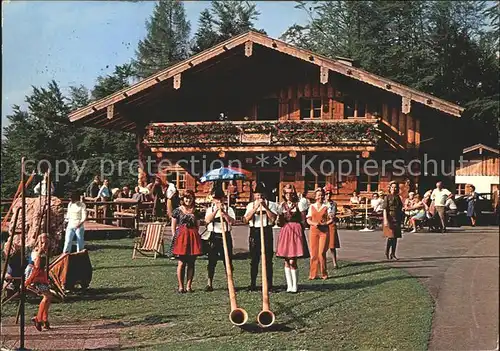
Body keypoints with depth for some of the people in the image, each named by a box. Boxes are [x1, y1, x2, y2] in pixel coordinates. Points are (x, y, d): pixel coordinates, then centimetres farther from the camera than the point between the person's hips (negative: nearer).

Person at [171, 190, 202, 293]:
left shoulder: (195, 212, 11)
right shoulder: (177, 210, 4)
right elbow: (173, 226, 4)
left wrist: (195, 236, 4)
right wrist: (175, 237, -3)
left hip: (193, 238, 3)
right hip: (181, 237, -3)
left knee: (191, 263, 4)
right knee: (181, 263, -3)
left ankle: (188, 285, 10)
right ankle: (181, 286, 2)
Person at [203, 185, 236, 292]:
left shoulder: (228, 209, 6)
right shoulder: (210, 209, 8)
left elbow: (232, 221, -10)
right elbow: (207, 220, -11)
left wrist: (223, 212, -18)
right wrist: (216, 210, -15)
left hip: (226, 236, 0)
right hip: (213, 237, 0)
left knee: (228, 261, 2)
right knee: (212, 261, 3)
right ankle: (209, 284, 11)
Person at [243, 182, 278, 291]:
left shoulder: (271, 204, 5)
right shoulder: (251, 205, 11)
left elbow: (273, 218, -10)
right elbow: (246, 219, -3)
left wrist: (265, 207, -15)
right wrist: (256, 207, -10)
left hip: (267, 231, -2)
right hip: (254, 232, 2)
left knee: (268, 259, 0)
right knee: (254, 260, 5)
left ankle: (269, 284, 5)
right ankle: (253, 284, 13)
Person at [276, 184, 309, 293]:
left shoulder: (298, 204, 2)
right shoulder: (282, 205, 12)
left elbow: (303, 220, 1)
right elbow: (280, 221, 9)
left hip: (296, 231, -4)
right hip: (285, 231, 4)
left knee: (292, 261, -9)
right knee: (286, 261, 4)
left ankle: (295, 286, 1)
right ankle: (289, 285, 10)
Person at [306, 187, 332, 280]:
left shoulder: (326, 207, 5)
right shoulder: (312, 207, 11)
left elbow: (331, 219, 4)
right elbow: (308, 219, 9)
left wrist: (325, 223, -14)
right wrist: (314, 223, -11)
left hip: (324, 231, -2)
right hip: (313, 231, 2)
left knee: (322, 253, -8)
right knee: (313, 253, 1)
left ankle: (324, 273, 4)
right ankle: (313, 274, 8)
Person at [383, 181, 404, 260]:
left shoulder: (398, 197, 12)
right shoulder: (387, 197, -4)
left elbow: (400, 208, 17)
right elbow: (385, 209, -9)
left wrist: (400, 220, 14)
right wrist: (385, 220, -17)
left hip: (397, 219, 6)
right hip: (390, 218, -6)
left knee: (395, 237, 5)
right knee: (390, 236, -9)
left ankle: (393, 254, 11)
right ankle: (386, 252, 6)